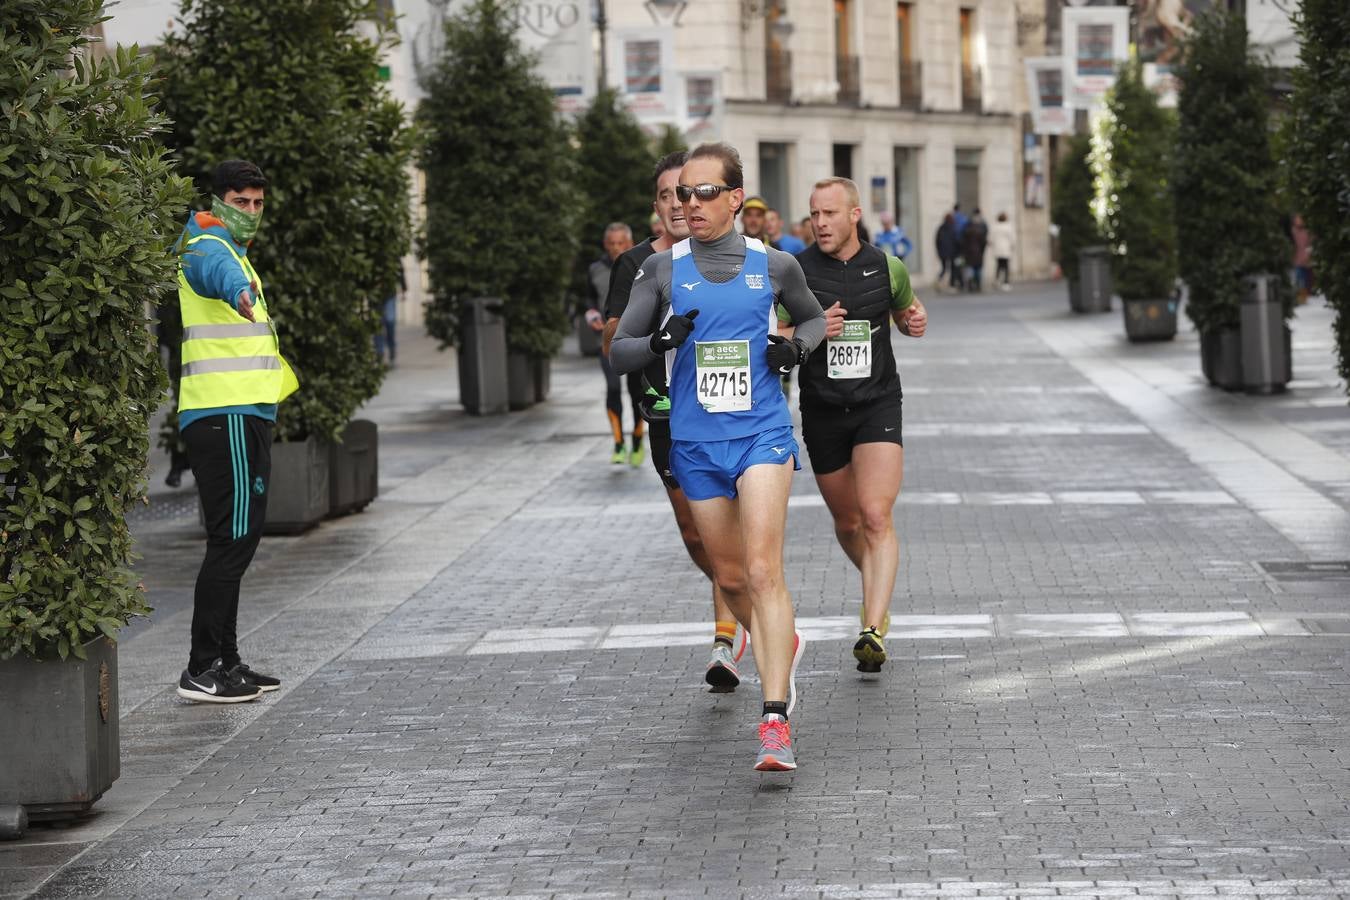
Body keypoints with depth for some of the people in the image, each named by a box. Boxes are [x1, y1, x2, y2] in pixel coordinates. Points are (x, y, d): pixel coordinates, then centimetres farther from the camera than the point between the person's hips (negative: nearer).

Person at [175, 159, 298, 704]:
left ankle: (225, 662, 20)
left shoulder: (229, 249, 21)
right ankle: (202, 671, -13)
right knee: (233, 539, -13)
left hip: (241, 415, 11)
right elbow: (219, 272, -38)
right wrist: (240, 291, -61)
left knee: (237, 540, 14)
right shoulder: (208, 248, -12)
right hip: (227, 415, -11)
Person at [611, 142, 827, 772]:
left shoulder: (774, 265, 2)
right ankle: (784, 647, 42)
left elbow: (814, 318, 21)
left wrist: (797, 347, -1)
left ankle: (775, 722, -20)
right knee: (730, 578, 11)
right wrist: (661, 342, -17)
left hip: (763, 434, -2)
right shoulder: (663, 269, 2)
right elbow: (618, 353, 4)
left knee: (763, 570, -16)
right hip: (695, 443, 2)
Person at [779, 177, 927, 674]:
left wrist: (915, 320, -2)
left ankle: (873, 630, -23)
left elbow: (904, 311, 21)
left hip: (878, 407, -1)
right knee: (847, 522, 13)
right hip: (822, 411, 1)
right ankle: (879, 593, 42)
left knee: (877, 517, -17)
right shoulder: (795, 271, -3)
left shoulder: (888, 268, 2)